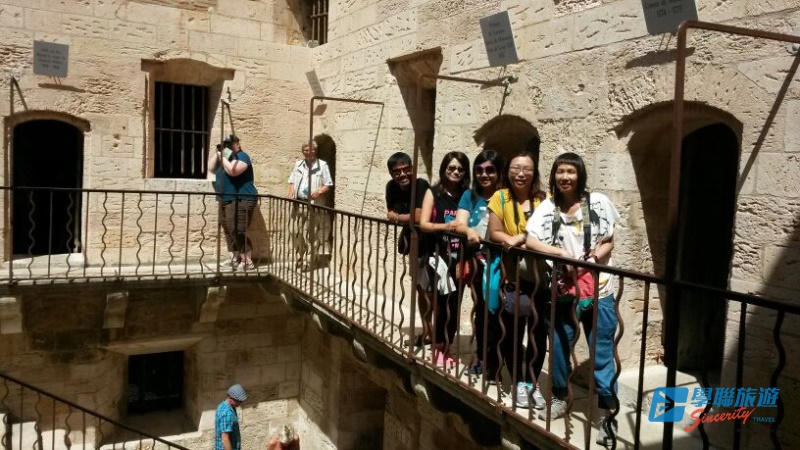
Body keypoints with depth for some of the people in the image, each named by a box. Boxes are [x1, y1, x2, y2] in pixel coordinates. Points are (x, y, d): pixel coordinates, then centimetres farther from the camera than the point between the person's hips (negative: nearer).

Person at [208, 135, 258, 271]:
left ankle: (248, 262, -16)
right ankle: (234, 259, 15)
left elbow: (232, 171, -24)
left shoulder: (241, 156, -6)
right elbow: (211, 169, 15)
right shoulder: (225, 157, 22)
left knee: (238, 232, -17)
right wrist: (217, 153, 7)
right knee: (229, 232, 10)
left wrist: (223, 157, -13)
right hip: (226, 200, 10)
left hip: (240, 201, -10)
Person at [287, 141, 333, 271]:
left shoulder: (322, 165, 1)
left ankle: (309, 261, 0)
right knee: (296, 231, 7)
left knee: (312, 234, -5)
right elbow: (292, 181, 20)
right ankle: (300, 258, 20)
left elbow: (328, 185, -1)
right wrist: (291, 192, 0)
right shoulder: (297, 165, 16)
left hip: (314, 205, -5)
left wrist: (319, 192, -19)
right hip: (298, 203, 5)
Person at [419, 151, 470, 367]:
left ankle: (445, 348, 22)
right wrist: (445, 226, -23)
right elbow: (423, 224, -8)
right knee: (444, 303, -8)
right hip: (438, 255, -3)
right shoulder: (434, 193, 1)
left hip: (459, 256, 3)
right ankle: (439, 348, 10)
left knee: (455, 304, 7)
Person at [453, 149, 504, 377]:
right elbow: (459, 224, -4)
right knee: (481, 309, 11)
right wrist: (469, 231, -26)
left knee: (495, 312, -2)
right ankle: (481, 357, 24)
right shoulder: (470, 196, 8)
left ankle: (492, 360, 13)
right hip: (477, 262, 3)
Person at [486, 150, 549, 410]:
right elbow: (494, 233, -5)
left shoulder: (544, 200, -1)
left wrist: (521, 238, -18)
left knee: (538, 331, 8)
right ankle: (520, 382, 24)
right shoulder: (500, 197, 0)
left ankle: (533, 382, 25)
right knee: (511, 331, 6)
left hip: (539, 277, 0)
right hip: (511, 277, 0)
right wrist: (513, 241, -21)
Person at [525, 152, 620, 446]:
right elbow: (531, 241, -9)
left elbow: (609, 242, 2)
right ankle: (559, 398, 32)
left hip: (598, 288, -2)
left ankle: (608, 411, 11)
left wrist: (593, 259, -17)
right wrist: (563, 254, -21)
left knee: (601, 352, 0)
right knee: (558, 345, 12)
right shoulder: (547, 207, 0)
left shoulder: (598, 202, -2)